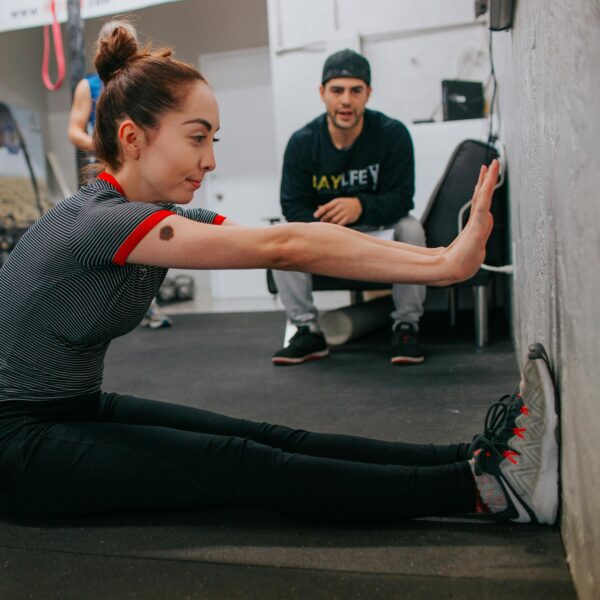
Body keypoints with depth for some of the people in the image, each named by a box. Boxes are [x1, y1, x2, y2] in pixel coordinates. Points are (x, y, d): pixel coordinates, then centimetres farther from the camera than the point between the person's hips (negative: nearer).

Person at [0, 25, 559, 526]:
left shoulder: (169, 216, 1)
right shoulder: (98, 220, -27)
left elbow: (279, 243, -11)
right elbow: (278, 247, -34)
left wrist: (442, 254, -19)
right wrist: (444, 264, -34)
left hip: (82, 413, 7)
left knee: (265, 439, -11)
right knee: (239, 465, -23)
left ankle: (473, 458, -18)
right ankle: (485, 487, -27)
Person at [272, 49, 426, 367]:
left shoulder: (392, 133, -17)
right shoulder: (302, 142, -13)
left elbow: (401, 198, -22)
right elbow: (293, 204, -15)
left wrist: (361, 206, -44)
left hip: (379, 227, -1)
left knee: (411, 229, -32)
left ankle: (406, 327, -17)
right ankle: (308, 331, -14)